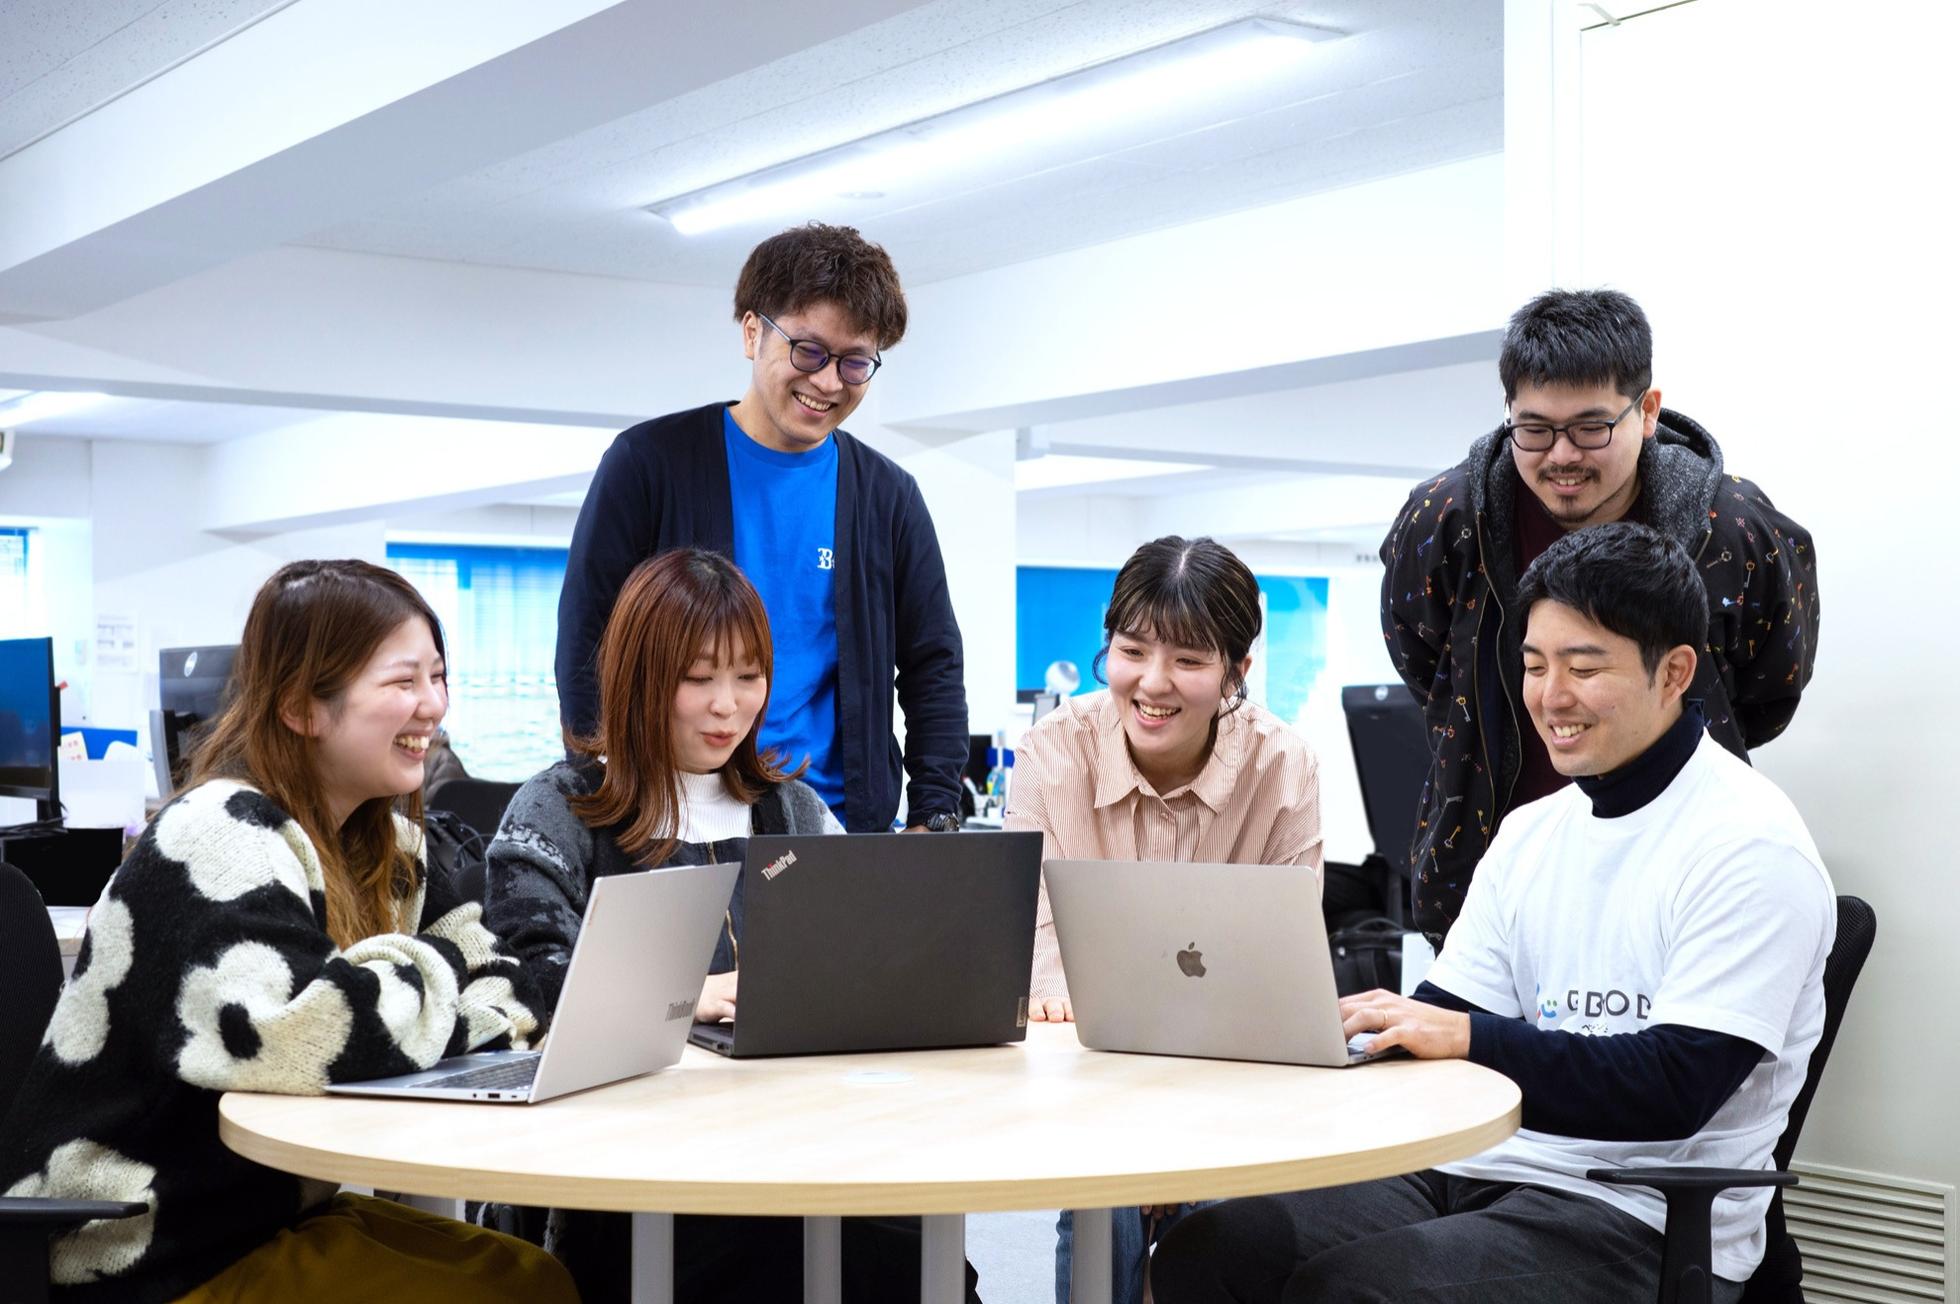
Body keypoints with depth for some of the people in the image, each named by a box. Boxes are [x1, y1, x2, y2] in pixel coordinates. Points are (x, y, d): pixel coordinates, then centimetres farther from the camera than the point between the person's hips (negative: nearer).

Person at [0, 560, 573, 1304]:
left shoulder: (385, 844, 7)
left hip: (283, 1210, 9)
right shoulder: (221, 840, -20)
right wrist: (434, 971, -17)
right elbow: (287, 1036, -36)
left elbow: (500, 983, 10)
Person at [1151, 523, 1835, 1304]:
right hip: (1481, 1169, 7)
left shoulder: (1750, 849, -10)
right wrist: (1345, 1026, -9)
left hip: (1642, 1224, -7)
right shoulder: (1530, 833, 15)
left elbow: (1676, 1086, -18)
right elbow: (1444, 1019, 12)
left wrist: (1467, 1037, -24)